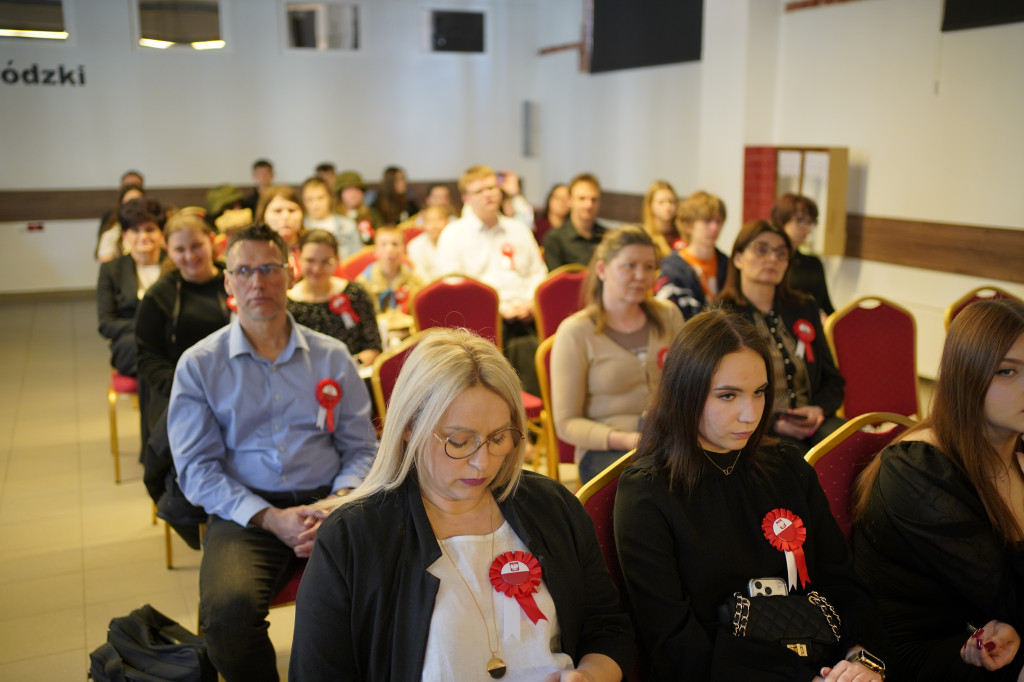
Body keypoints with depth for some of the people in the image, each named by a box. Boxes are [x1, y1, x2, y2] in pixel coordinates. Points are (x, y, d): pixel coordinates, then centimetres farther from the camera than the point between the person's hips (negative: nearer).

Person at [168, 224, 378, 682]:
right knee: (229, 609, -32)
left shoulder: (332, 357, 11)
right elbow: (196, 469, 1)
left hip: (327, 504, 1)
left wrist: (338, 505, -11)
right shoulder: (198, 365, 6)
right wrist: (270, 518, -13)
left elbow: (361, 450, 10)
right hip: (244, 513, -1)